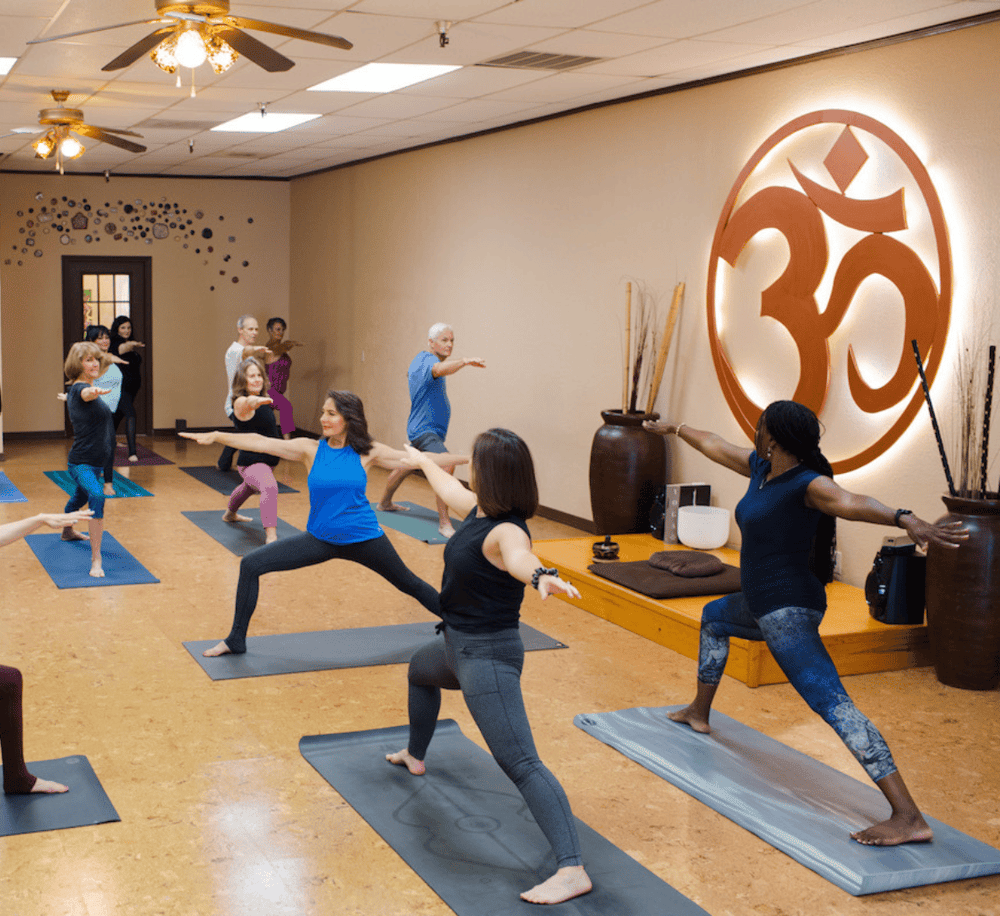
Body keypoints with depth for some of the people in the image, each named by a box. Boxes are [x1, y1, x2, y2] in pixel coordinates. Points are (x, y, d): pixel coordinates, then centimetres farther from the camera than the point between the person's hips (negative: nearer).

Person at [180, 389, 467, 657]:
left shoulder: (367, 452, -8)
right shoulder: (311, 449, -7)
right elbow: (262, 443, -13)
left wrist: (466, 459, -8)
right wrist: (215, 436, -21)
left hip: (363, 538, -1)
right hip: (320, 539, 1)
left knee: (408, 584, 13)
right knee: (251, 565, -8)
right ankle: (236, 640, 7)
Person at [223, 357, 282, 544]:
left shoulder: (262, 399, 4)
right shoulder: (241, 403, -23)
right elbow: (247, 403, -49)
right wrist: (253, 401, -72)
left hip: (264, 460, 11)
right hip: (251, 462, -11)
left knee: (249, 487, 37)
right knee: (269, 487, -38)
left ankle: (230, 514, 67)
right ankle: (271, 537, -50)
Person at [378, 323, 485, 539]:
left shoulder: (420, 359, 11)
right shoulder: (427, 361, -21)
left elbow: (410, 373, 36)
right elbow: (440, 369, -47)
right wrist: (465, 361, -63)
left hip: (419, 429, 11)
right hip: (425, 430, -11)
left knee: (407, 466, 29)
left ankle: (385, 503, 51)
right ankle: (444, 524, -34)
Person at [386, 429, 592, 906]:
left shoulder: (505, 532, -28)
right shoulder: (478, 509, 1)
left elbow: (519, 556, -53)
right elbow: (449, 487, 25)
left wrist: (540, 575, -77)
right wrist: (423, 460, 44)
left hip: (487, 656, -11)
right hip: (458, 646, 11)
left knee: (520, 763, -20)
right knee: (419, 670, 40)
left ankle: (572, 870, -28)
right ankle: (414, 756, 68)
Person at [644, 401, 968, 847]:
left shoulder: (807, 484, -21)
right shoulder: (761, 468, 6)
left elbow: (850, 502, -42)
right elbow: (715, 445, 24)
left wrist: (905, 519, -61)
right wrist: (675, 429, 41)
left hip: (789, 612, -11)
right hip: (763, 605, 11)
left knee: (834, 705, -21)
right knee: (714, 617, 37)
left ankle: (908, 817, -28)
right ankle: (699, 712, 57)